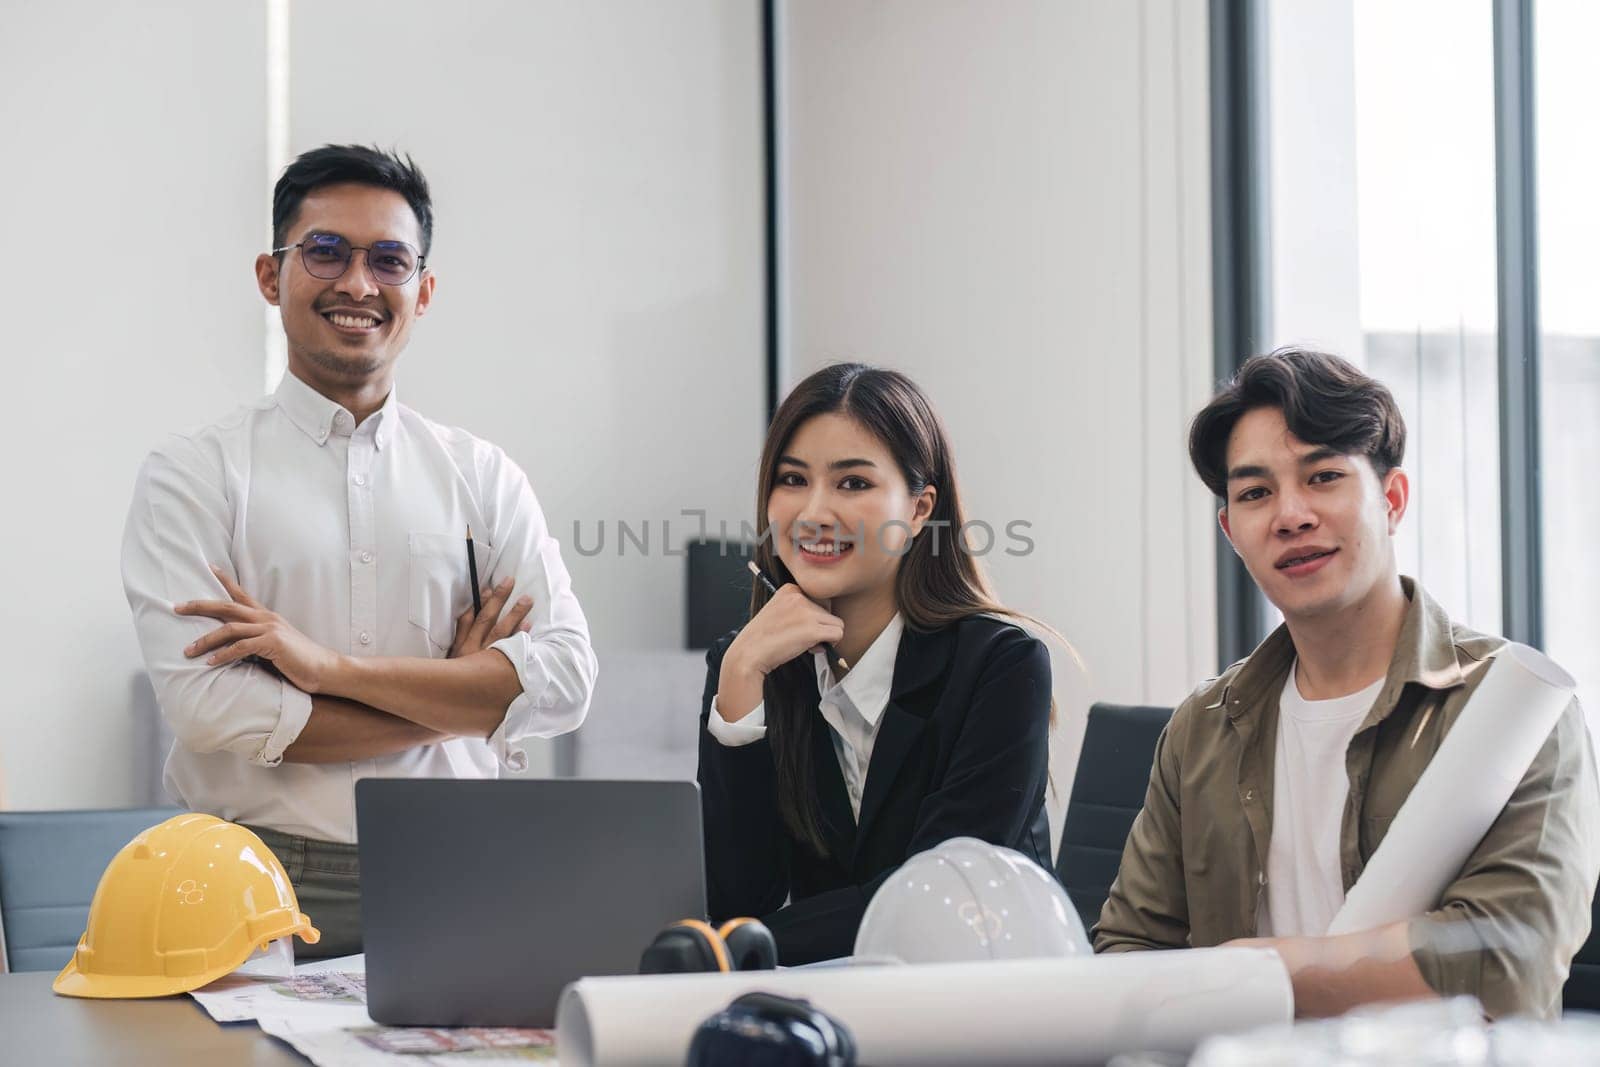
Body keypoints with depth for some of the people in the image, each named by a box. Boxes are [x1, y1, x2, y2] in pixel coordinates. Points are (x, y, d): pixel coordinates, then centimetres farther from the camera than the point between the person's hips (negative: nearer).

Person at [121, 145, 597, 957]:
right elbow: (207, 706, -9)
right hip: (262, 895, -2)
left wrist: (328, 665, -9)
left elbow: (565, 679, 0)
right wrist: (459, 698, -5)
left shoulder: (482, 477, 12)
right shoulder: (194, 476, 4)